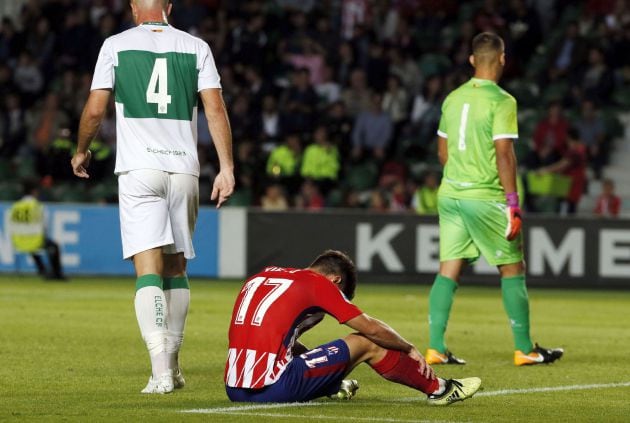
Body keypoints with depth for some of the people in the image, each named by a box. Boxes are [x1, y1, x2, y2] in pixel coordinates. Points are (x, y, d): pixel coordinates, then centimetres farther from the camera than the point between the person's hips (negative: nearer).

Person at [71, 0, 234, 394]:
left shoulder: (116, 46, 2)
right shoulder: (196, 47, 7)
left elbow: (95, 110, 1)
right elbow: (216, 109, -1)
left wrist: (81, 152, 19)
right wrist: (227, 168, -2)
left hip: (139, 170, -2)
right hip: (184, 169, 2)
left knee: (149, 269, -9)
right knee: (177, 267, 15)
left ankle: (161, 366, -23)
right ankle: (173, 365, 19)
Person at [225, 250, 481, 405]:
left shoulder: (259, 277, 19)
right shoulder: (318, 283, 1)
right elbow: (372, 328, 6)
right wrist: (410, 349, 21)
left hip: (234, 390, 7)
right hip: (272, 388, -7)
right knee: (365, 343, 8)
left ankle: (334, 386, 57)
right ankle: (438, 389, 22)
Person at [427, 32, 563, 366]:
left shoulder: (453, 98, 9)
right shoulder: (501, 101, -11)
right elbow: (504, 154, -17)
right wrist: (513, 204, -15)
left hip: (450, 193, 6)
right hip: (487, 197, -6)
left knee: (448, 270, 6)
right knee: (512, 270, 5)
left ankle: (435, 348, 1)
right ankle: (525, 349, 9)